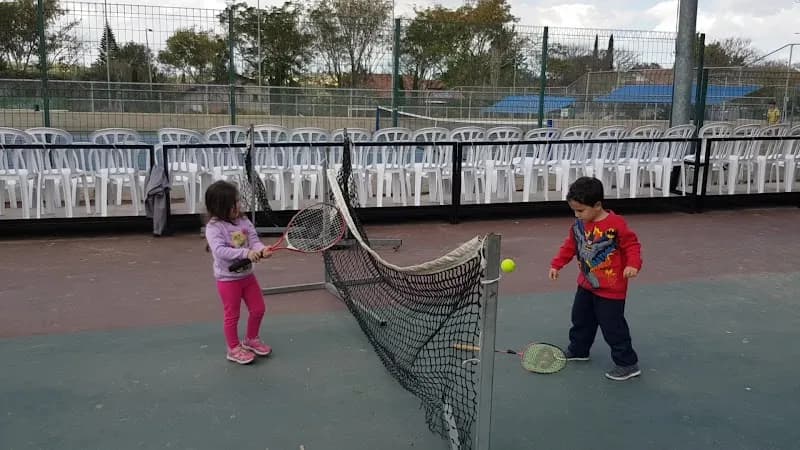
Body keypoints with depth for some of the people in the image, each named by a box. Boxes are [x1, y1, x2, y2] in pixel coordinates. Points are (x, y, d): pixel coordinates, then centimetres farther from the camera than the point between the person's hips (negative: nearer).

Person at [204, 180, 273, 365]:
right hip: (228, 278, -6)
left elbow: (254, 241, -6)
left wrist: (262, 249, -29)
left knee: (258, 309, 16)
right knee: (232, 315, 7)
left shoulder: (243, 221, -1)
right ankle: (234, 348, 25)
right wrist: (246, 253, -38)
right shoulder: (214, 227, -19)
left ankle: (251, 339, 38)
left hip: (247, 274, 6)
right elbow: (220, 250, -31)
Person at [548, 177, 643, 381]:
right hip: (586, 285, 8)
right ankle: (578, 350, 43)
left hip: (611, 289, -7)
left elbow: (632, 245, -15)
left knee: (612, 326, -2)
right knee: (581, 318, 22)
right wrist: (557, 264, 8)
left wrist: (633, 264, -30)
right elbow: (570, 246, 11)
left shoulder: (616, 224, -22)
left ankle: (627, 364, 12)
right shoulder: (579, 225, -1)